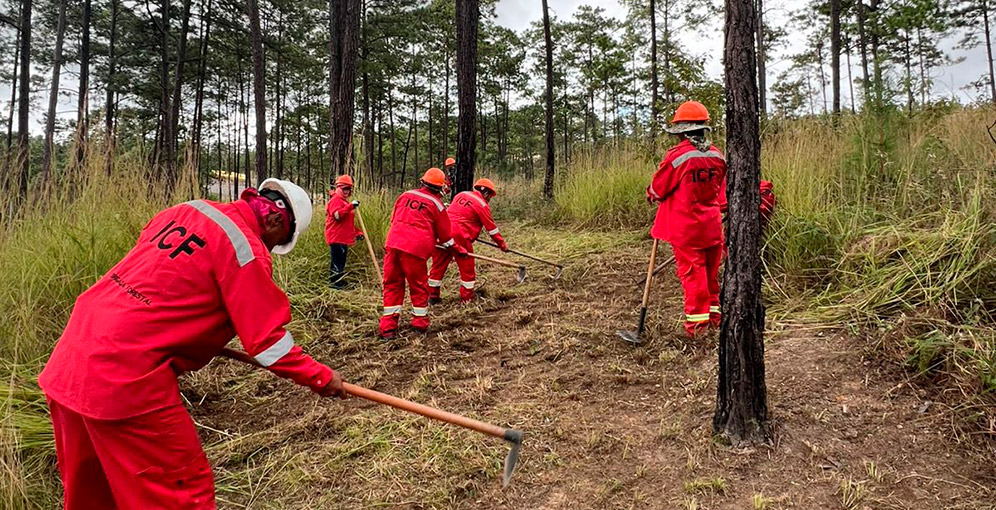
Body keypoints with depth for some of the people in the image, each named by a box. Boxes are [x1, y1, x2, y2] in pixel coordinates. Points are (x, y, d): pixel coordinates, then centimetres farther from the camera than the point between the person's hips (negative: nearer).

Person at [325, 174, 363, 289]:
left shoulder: (345, 202, 25)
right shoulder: (335, 201, -7)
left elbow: (349, 222, 32)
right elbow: (338, 215, -26)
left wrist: (357, 232, 22)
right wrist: (351, 206, -31)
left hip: (344, 238, 10)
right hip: (336, 238, -10)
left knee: (341, 262, 15)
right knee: (337, 261, -11)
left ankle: (340, 282, 22)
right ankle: (335, 283, -9)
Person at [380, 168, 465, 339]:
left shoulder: (406, 195, 13)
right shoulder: (436, 204, 3)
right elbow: (444, 234, 10)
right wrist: (457, 250, 26)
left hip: (393, 244, 4)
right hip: (415, 248, -4)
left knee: (392, 284, 10)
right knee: (419, 286, 12)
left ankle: (388, 327, 11)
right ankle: (420, 323, 21)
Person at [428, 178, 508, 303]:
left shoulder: (461, 195, 17)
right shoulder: (482, 205, -1)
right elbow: (491, 227, 2)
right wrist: (502, 244, 13)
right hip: (459, 235, -7)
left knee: (439, 264, 14)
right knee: (467, 267, 7)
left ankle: (433, 294, 20)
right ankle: (467, 297, 14)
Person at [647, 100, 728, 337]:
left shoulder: (677, 155, -16)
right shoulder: (717, 156, 3)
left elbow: (658, 188, -5)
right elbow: (722, 192, 14)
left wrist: (651, 195, 17)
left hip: (685, 227, -5)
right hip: (712, 226, 6)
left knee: (691, 272, 1)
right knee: (711, 271, 16)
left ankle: (697, 321, 6)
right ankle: (714, 314, 27)